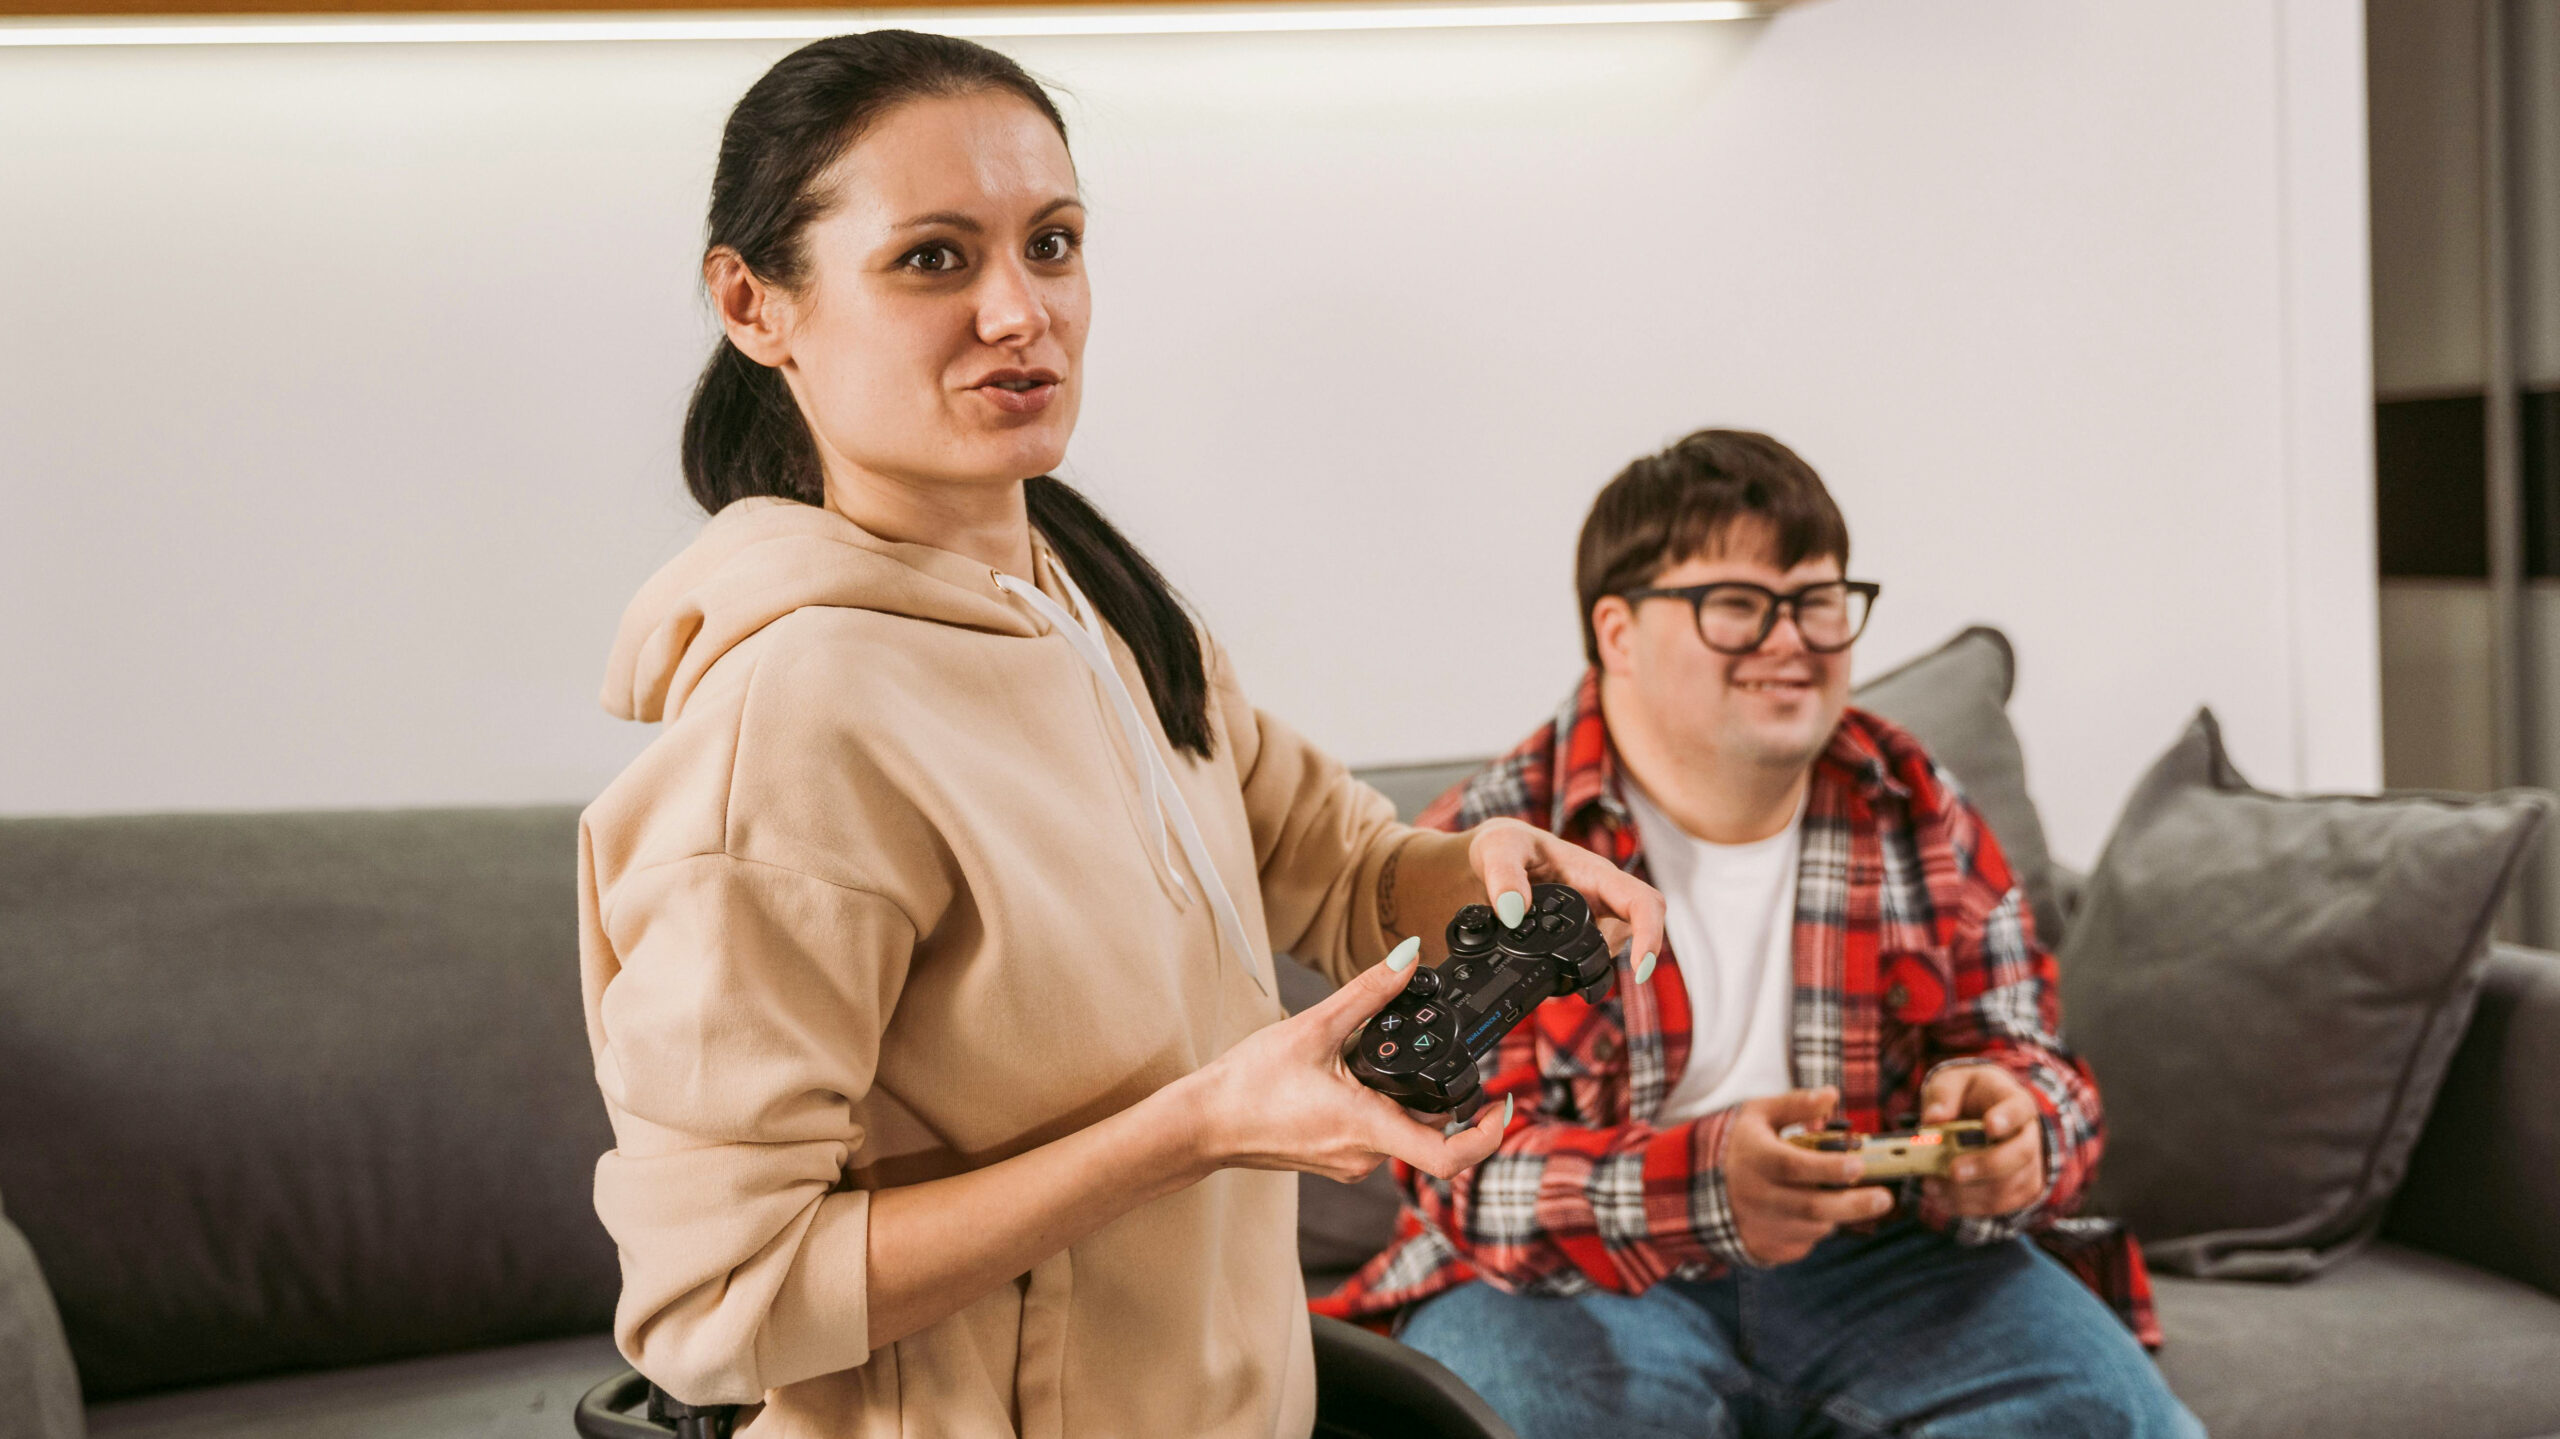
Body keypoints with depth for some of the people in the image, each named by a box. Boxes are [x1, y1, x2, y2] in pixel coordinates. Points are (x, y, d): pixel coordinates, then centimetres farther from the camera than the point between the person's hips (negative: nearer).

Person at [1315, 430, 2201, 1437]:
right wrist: (1705, 1185, -35)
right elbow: (1467, 1173, -16)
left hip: (1881, 1261, 4)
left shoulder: (1916, 811, 7)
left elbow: (2028, 1065, 8)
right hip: (1577, 1278, -3)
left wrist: (2008, 1132, -19)